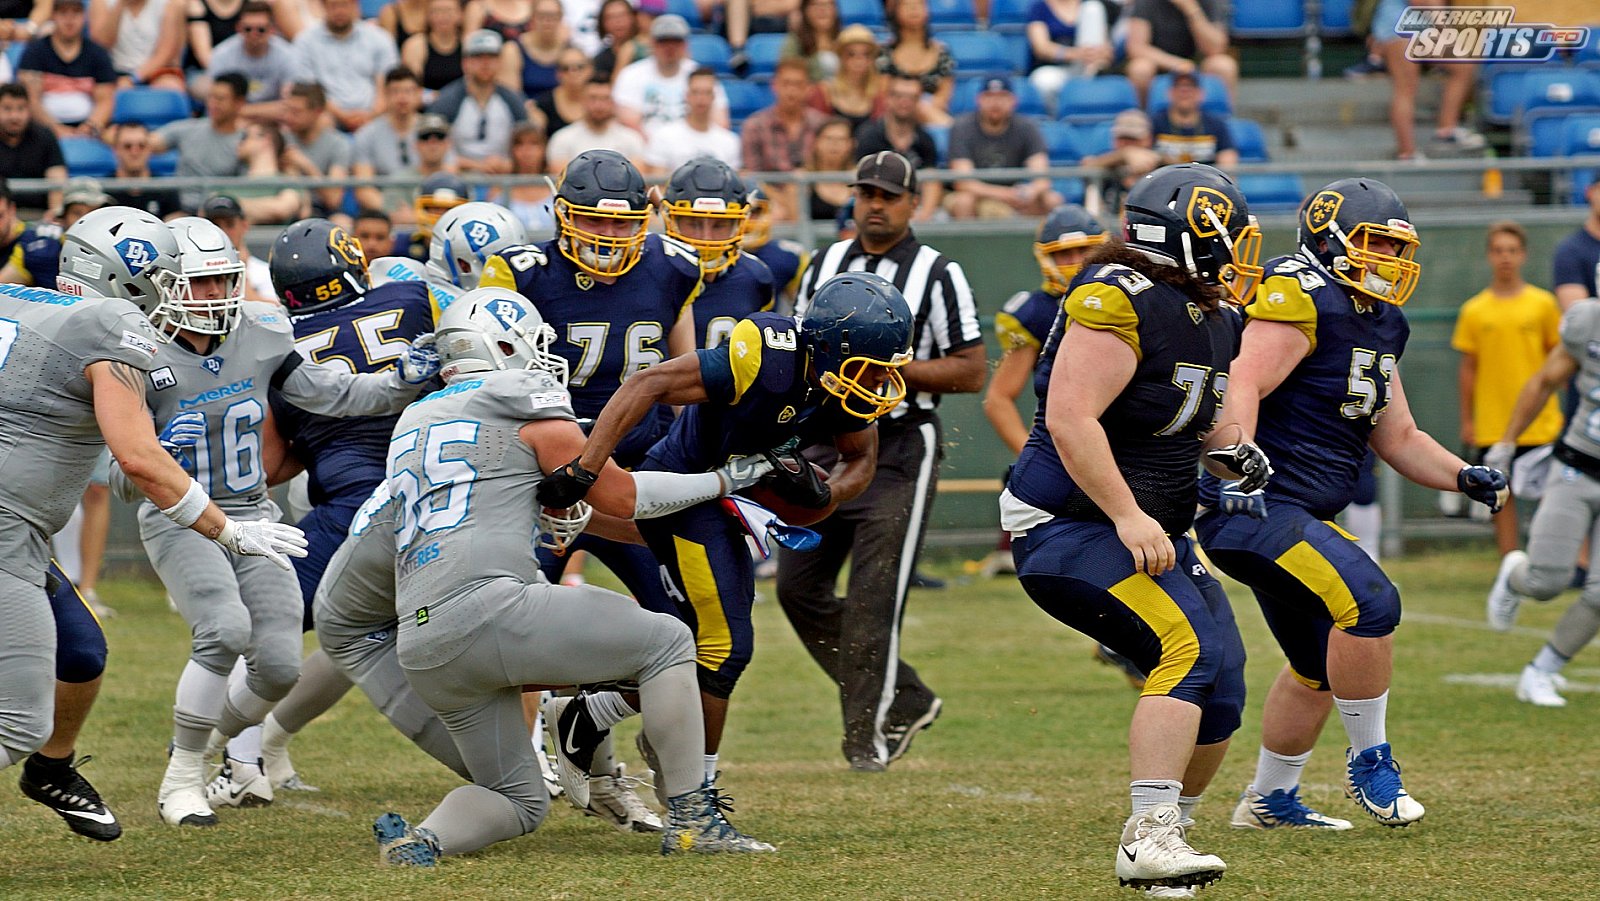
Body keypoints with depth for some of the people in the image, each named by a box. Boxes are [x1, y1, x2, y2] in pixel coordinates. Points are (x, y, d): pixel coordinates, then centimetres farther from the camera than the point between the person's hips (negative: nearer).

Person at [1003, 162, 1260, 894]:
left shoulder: (1214, 322, 11)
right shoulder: (1121, 301, -18)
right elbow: (1071, 419, -25)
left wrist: (1231, 451, 4)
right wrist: (1129, 517, -28)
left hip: (1150, 530, 10)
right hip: (1067, 526, -10)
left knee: (1220, 684, 3)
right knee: (1189, 647, -25)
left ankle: (1163, 838, 19)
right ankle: (1149, 838, -28)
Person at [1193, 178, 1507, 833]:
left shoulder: (1380, 326, 15)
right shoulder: (1301, 299, -14)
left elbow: (1398, 438, 20)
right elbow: (1243, 385, -27)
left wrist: (1464, 477, 5)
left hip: (1301, 518, 11)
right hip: (1250, 506, -11)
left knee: (1321, 667, 20)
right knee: (1368, 602, -25)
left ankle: (1269, 800, 36)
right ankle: (1370, 761, -10)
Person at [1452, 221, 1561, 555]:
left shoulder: (1543, 304, 2)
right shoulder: (1474, 311, 4)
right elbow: (1469, 368, 9)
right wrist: (1467, 420, 7)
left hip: (1540, 424, -1)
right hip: (1491, 425, 1)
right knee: (1501, 496, 3)